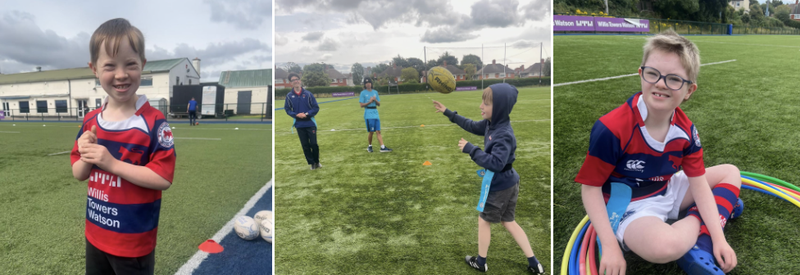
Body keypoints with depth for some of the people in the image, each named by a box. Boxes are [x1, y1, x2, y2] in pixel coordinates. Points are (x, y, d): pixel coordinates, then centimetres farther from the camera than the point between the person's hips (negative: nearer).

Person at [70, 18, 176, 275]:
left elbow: (164, 178, -23)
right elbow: (79, 174, 8)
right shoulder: (91, 121, 1)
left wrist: (111, 162, -25)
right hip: (95, 235, 6)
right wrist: (86, 159, -14)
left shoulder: (153, 122, -18)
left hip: (135, 241, -6)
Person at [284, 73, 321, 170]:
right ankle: (311, 163, 18)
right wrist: (296, 115, -13)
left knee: (313, 144, -1)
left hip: (310, 123, -1)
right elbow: (287, 109, 4)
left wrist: (307, 114, -15)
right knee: (305, 145, 5)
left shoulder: (308, 94, -3)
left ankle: (317, 162, 19)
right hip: (299, 125, 1)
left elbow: (316, 107, -1)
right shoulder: (289, 96, 1)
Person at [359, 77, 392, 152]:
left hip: (375, 113, 4)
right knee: (371, 131, -1)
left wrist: (375, 100, -7)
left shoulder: (375, 92, 12)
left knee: (378, 131, -2)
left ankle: (382, 147, -7)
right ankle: (369, 146, 18)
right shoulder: (363, 93, 0)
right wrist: (369, 102, -16)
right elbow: (362, 105, -5)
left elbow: (379, 104, 12)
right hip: (368, 114, -4)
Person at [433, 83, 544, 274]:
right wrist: (448, 113, 15)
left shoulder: (504, 135, -28)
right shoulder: (492, 124, 0)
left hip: (499, 186, -9)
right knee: (508, 222, 17)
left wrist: (470, 149, -30)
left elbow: (495, 163, -34)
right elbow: (472, 126, 16)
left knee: (484, 220, 10)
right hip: (508, 183, 9)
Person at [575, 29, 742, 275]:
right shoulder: (611, 129, -27)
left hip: (669, 191, 7)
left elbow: (699, 184, -2)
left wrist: (718, 237, -11)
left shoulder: (685, 129, -7)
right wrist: (610, 246, -23)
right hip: (630, 206, -7)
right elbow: (591, 187, -20)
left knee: (730, 172, 12)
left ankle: (702, 241, -7)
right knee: (664, 246, -37)